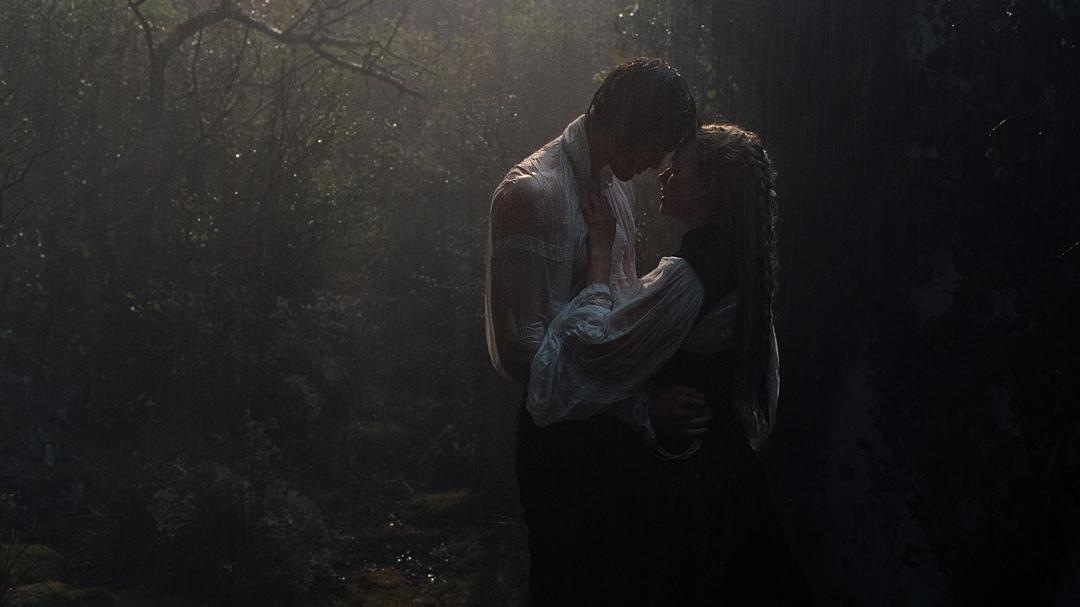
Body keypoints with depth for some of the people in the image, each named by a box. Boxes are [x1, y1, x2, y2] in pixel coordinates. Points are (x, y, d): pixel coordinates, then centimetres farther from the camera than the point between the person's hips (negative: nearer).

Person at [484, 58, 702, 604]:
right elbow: (521, 349, -26)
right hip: (565, 431, -8)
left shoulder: (617, 179, 8)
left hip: (617, 418, 8)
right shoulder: (534, 193, -21)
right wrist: (638, 397, -28)